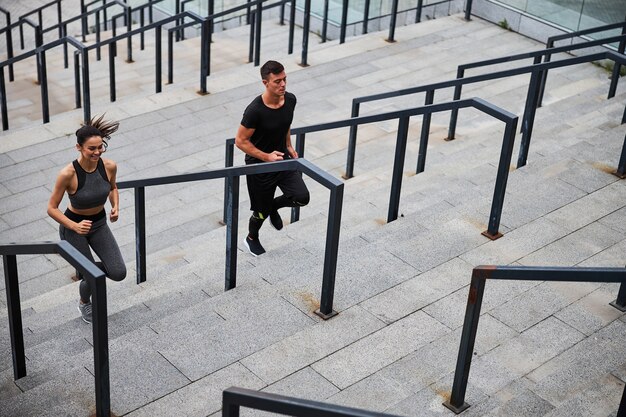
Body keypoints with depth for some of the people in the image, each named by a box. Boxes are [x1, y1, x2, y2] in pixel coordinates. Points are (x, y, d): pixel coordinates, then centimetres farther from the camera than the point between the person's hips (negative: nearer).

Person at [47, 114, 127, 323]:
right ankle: (84, 304, 37)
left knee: (118, 273, -6)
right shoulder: (68, 174, -29)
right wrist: (75, 227, -31)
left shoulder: (109, 166, -17)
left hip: (99, 223, 4)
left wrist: (115, 207, -11)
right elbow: (51, 208, -18)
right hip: (73, 227, -4)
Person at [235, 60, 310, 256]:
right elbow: (240, 141, -20)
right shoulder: (255, 110, -29)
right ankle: (252, 239, 43)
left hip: (282, 158, 5)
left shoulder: (290, 100, -9)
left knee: (302, 197, -11)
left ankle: (274, 206, 23)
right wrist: (266, 157, -25)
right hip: (260, 165, -5)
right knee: (262, 211, 10)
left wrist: (289, 146, 9)